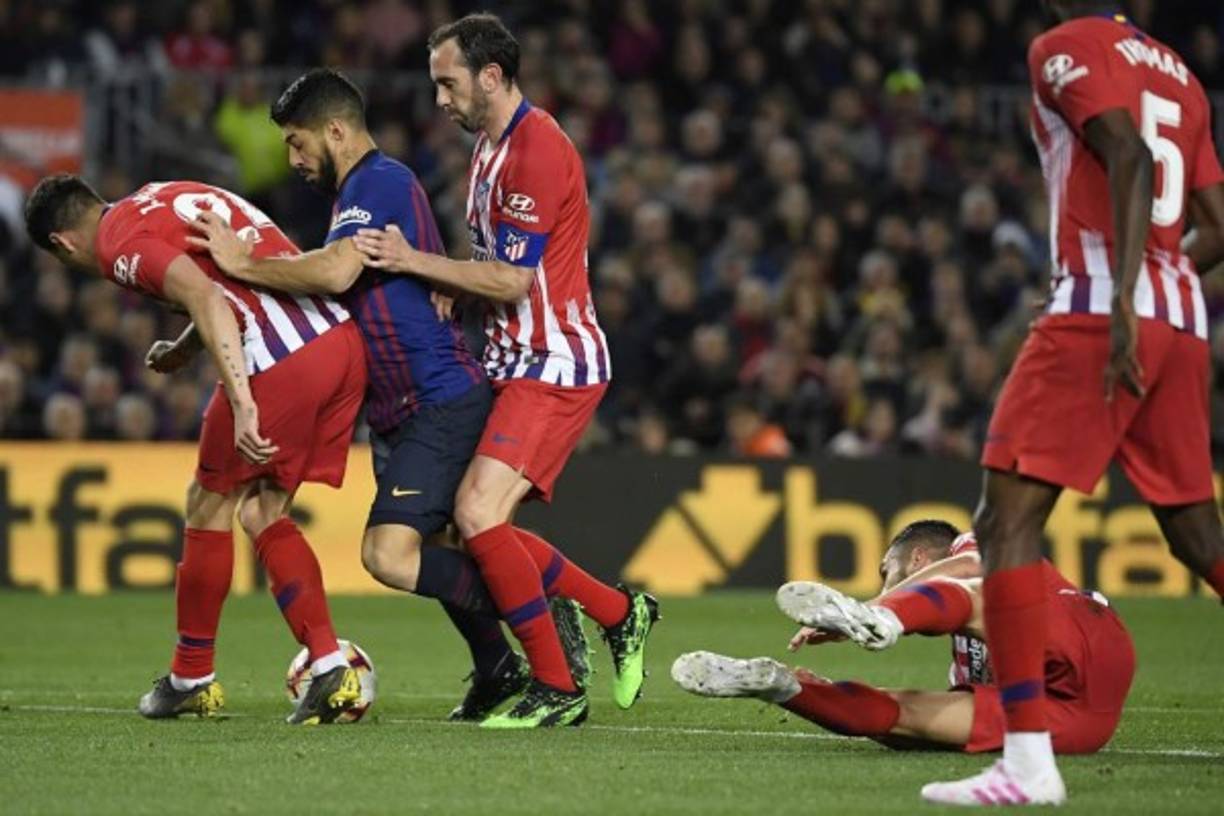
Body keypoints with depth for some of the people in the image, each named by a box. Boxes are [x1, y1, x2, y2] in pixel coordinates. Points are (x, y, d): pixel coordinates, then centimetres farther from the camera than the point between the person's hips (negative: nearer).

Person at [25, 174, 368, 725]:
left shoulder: (123, 242, -3)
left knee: (209, 504, 10)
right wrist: (184, 349, 45)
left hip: (282, 360, -8)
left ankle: (191, 678, 21)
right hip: (344, 340, 8)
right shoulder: (167, 196, 25)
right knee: (261, 513, 15)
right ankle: (330, 671, 4)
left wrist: (242, 404, -24)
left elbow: (206, 299, -19)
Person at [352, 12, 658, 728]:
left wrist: (413, 261, -15)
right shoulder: (491, 146, 16)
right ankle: (620, 613, 20)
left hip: (556, 364, -10)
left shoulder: (538, 148, -17)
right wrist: (445, 286, 5)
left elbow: (513, 280, -19)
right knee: (483, 527, 6)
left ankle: (557, 689, -11)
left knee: (479, 513, -20)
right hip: (516, 364, 10)